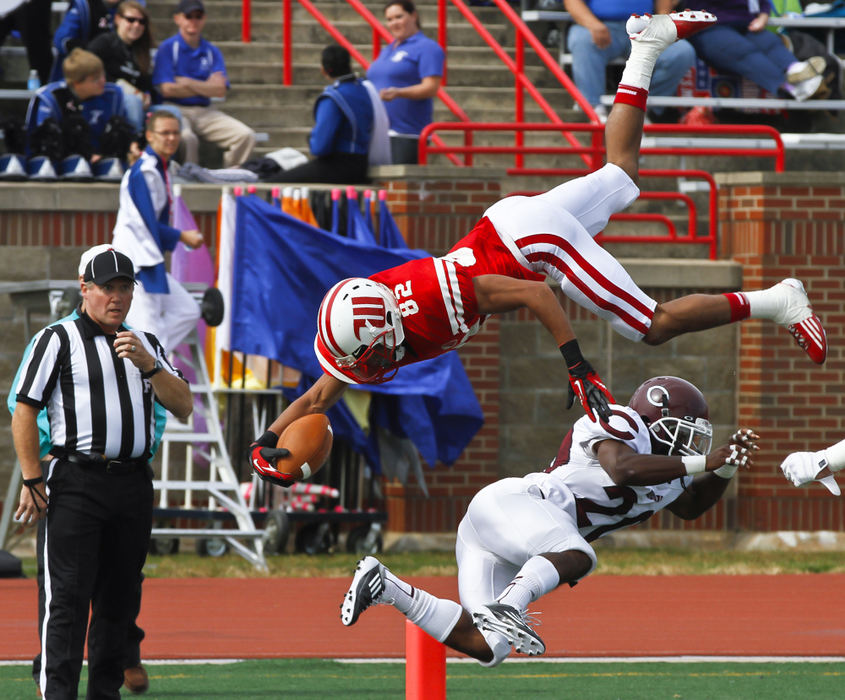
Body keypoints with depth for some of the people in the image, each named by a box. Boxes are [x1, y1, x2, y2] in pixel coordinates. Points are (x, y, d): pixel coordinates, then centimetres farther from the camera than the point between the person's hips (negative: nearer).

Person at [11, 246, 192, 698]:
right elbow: (24, 410, -3)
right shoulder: (57, 340, 2)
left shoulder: (147, 346, 18)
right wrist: (33, 480, -10)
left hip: (134, 486, 5)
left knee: (120, 598, 9)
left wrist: (149, 366, -8)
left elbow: (183, 407, 9)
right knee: (69, 597, -10)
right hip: (76, 483, -5)